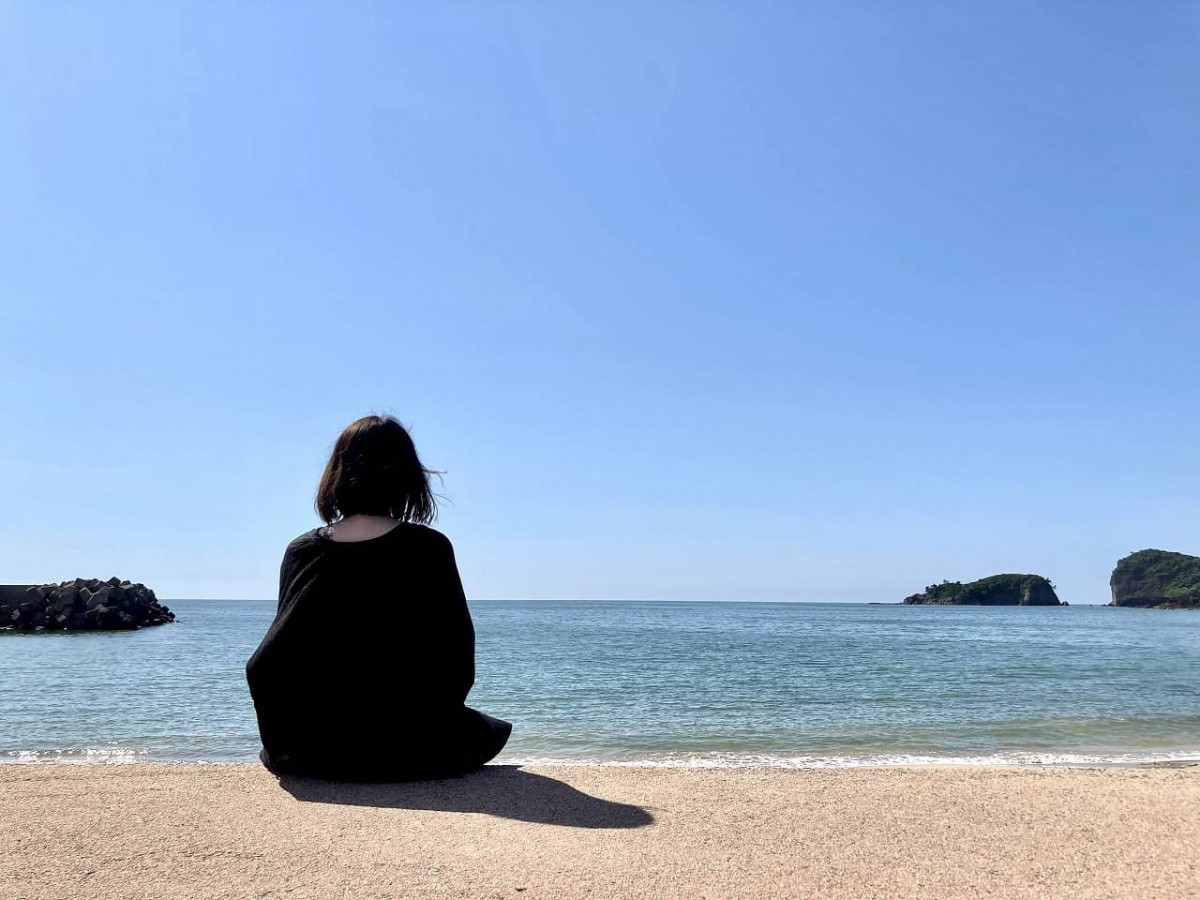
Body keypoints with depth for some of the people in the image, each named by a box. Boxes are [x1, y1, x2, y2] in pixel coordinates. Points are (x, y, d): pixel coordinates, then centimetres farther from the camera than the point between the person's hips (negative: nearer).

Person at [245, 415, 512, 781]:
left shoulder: (300, 552, -5)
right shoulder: (429, 549, -13)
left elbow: (266, 668, 0)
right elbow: (458, 664, -9)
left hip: (314, 754, 4)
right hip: (413, 750, -3)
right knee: (488, 730, 29)